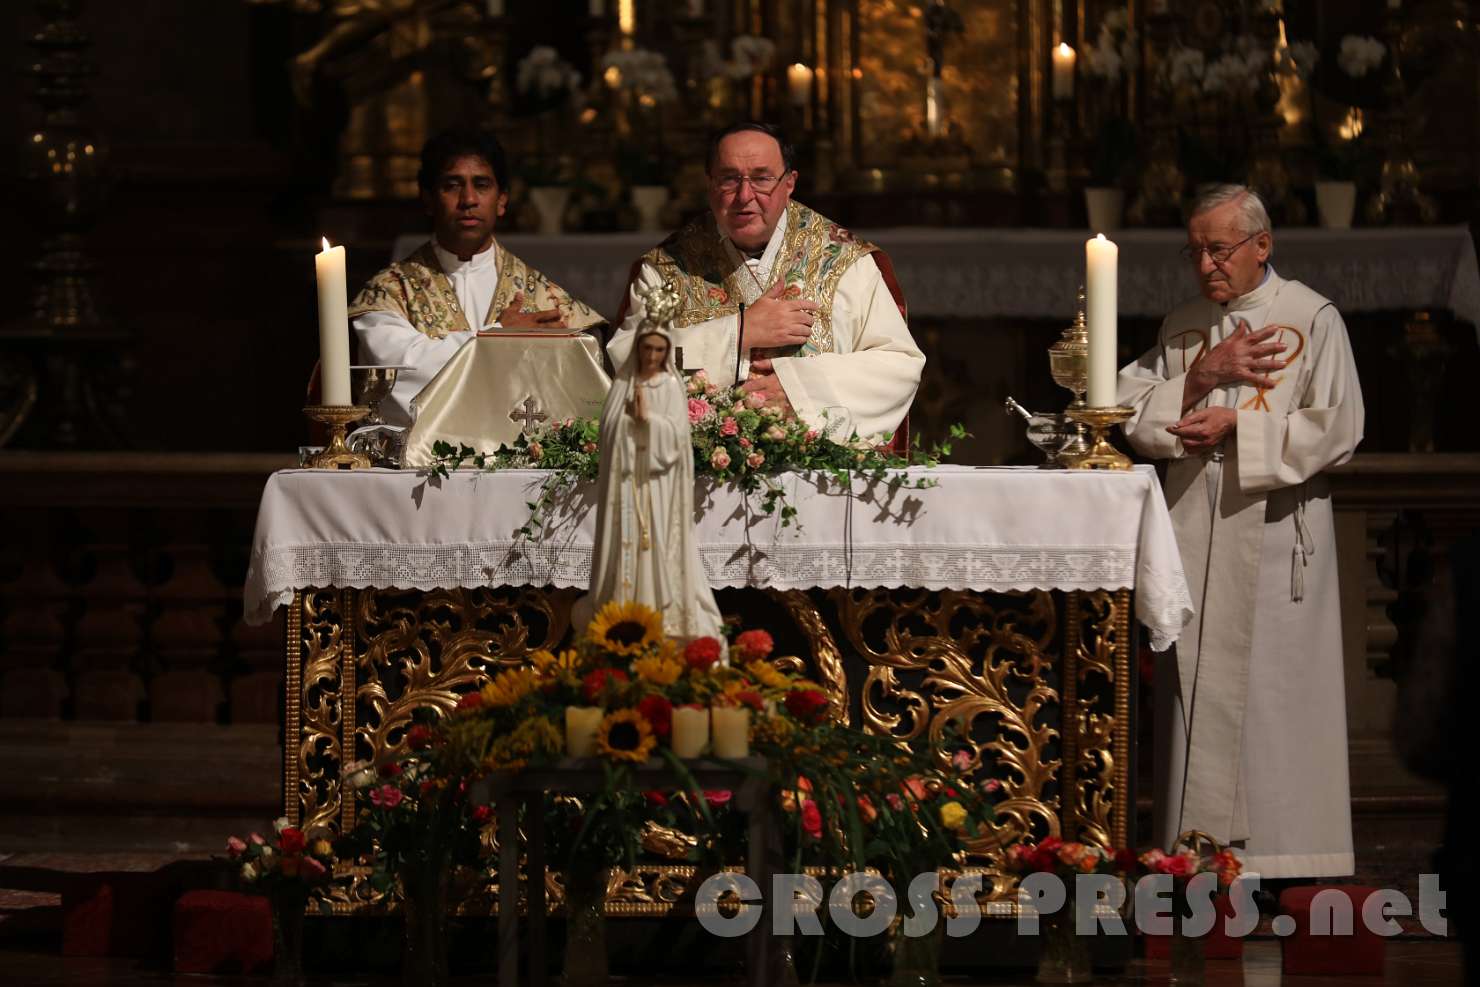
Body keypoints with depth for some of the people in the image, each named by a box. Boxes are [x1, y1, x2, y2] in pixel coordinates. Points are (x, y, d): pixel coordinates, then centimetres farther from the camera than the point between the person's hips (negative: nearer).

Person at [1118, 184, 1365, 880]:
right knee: (1198, 688, 1)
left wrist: (1237, 425, -13)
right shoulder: (1182, 327, 15)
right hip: (1195, 534, 4)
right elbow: (1132, 414, 6)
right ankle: (1200, 843, 4)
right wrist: (1203, 374, -7)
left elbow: (1336, 429, -8)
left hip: (1275, 536, -4)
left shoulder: (1312, 319, 0)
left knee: (1274, 688, -6)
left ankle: (1284, 850, -3)